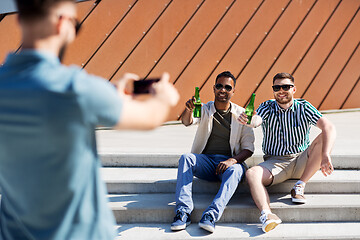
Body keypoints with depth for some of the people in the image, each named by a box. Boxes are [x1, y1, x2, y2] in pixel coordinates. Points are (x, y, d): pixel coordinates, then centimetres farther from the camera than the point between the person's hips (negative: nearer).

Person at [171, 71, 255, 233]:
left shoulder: (241, 114, 5)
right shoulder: (204, 110, 6)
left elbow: (248, 148, 2)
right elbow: (187, 122, -16)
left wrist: (232, 160, -18)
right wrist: (188, 110, -41)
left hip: (229, 162, -1)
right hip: (205, 161, 1)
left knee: (236, 170, -34)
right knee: (186, 158, -28)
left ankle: (212, 214, -46)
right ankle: (183, 211, -34)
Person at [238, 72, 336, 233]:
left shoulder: (303, 107, -3)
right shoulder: (267, 108, 1)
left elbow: (329, 128, -17)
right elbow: (256, 120, -23)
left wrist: (325, 156, -34)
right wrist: (249, 120, -50)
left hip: (301, 161, 0)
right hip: (275, 162, 0)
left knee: (324, 139, -24)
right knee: (251, 174, -28)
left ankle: (299, 187, -19)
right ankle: (266, 214, -51)